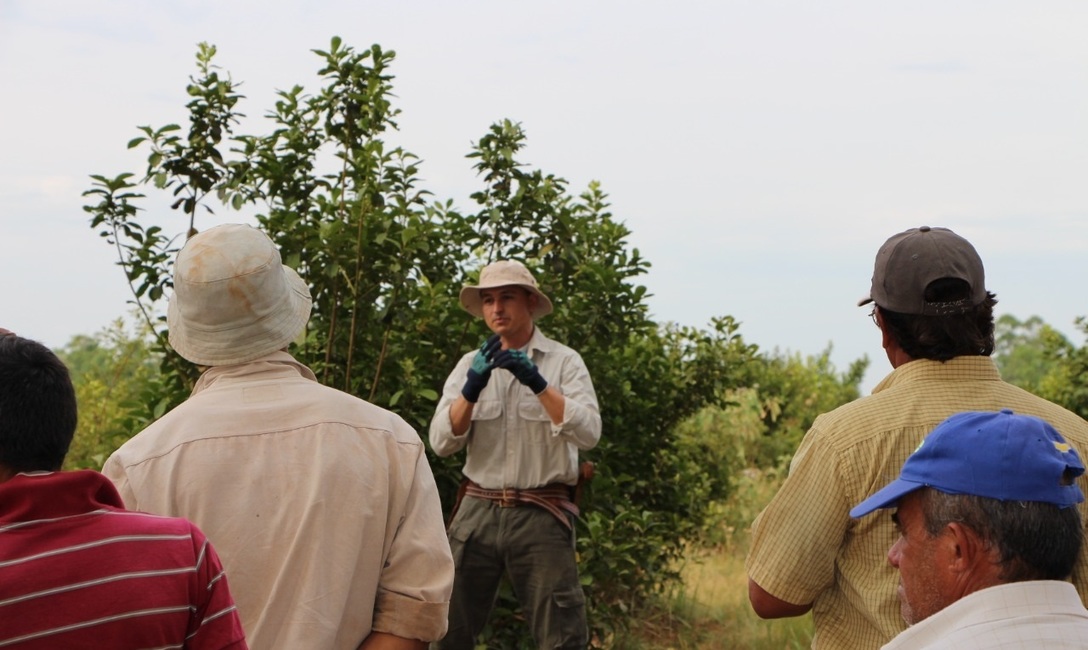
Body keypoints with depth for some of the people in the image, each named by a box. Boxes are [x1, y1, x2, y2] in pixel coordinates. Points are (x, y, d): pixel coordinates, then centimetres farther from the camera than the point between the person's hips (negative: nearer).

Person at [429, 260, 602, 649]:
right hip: (478, 512, 3)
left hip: (542, 515, -3)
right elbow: (441, 442, -2)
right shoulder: (470, 364, 9)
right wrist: (472, 387, -17)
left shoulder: (564, 361, 1)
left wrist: (537, 382, -23)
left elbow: (588, 434, -13)